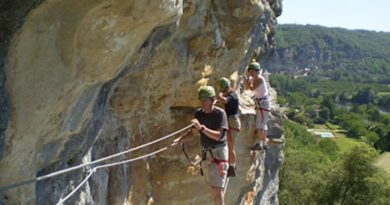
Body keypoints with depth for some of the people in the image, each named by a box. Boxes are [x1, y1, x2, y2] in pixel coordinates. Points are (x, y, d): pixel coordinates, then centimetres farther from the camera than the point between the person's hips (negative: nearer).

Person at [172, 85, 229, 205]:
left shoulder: (220, 113, -15)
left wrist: (201, 127, -36)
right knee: (214, 187, 14)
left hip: (218, 152, -6)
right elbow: (192, 133, 2)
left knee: (217, 187, -11)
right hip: (206, 152, 6)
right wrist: (180, 139, -17)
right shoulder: (199, 113, 2)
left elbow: (217, 136, -24)